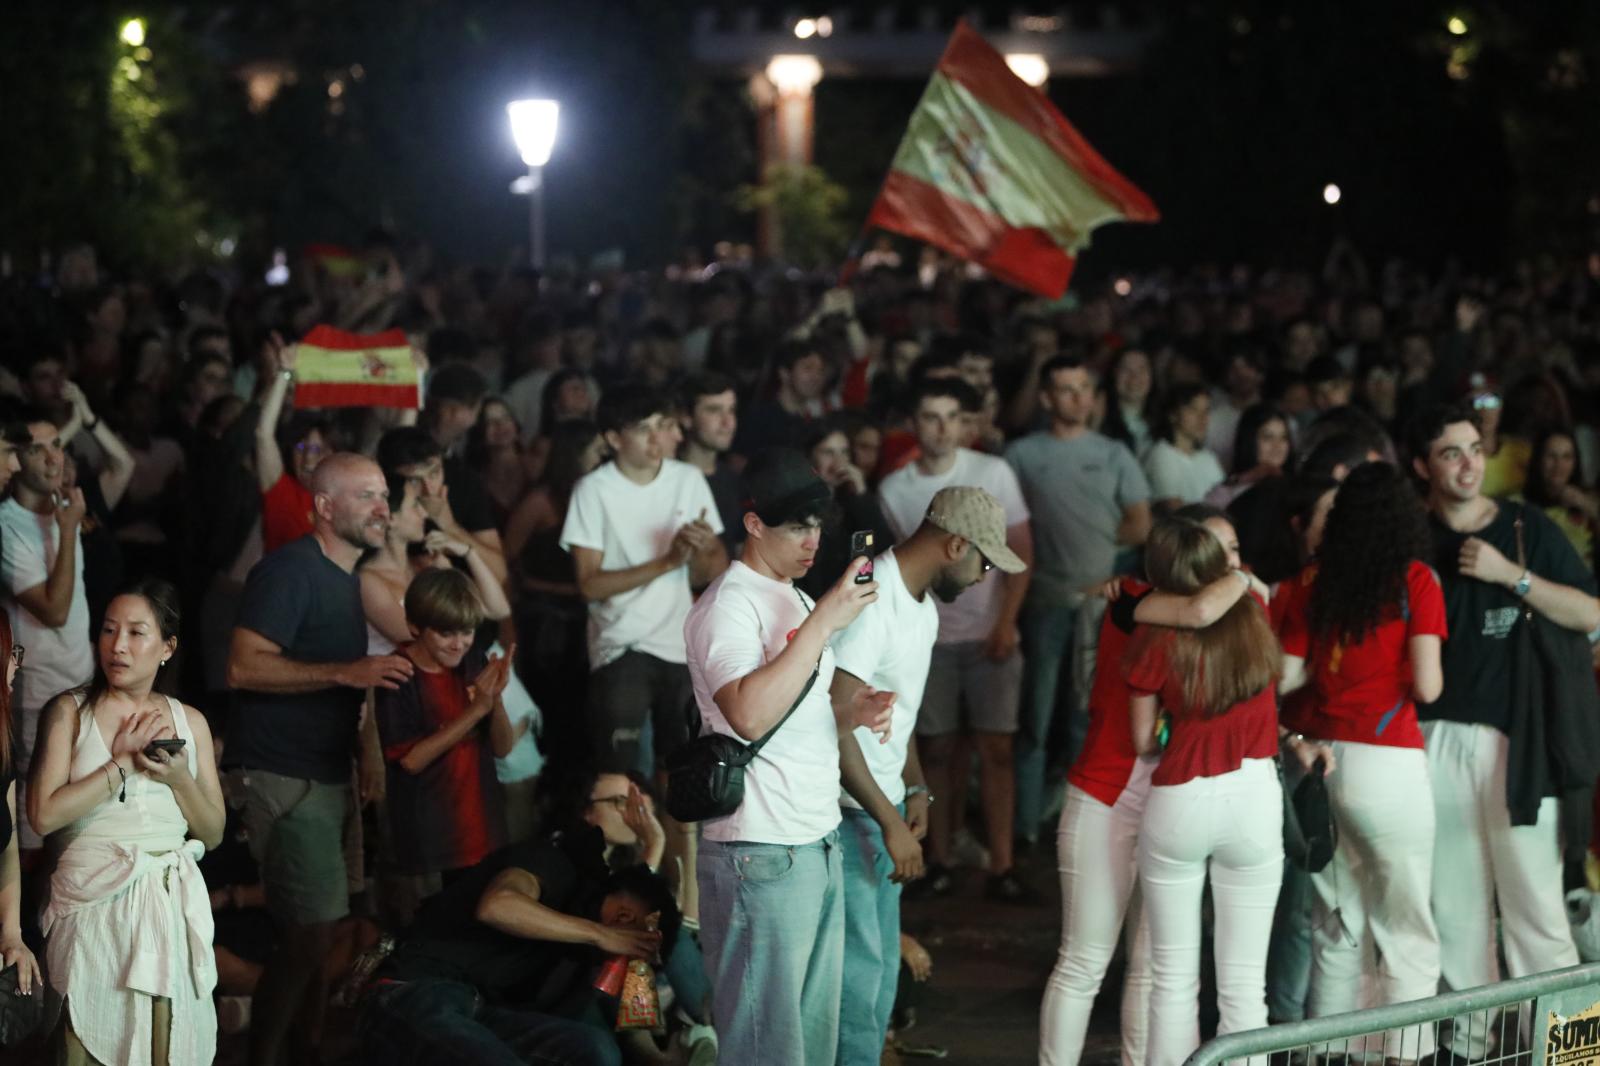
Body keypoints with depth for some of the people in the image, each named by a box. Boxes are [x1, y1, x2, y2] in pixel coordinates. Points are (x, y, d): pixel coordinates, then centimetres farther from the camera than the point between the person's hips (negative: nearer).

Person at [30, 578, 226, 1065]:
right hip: (93, 901, -3)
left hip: (171, 902, 3)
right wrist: (124, 764, -9)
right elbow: (44, 814, -11)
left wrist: (177, 777, -6)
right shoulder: (70, 711, 1)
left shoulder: (189, 722, 12)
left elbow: (213, 834, 11)